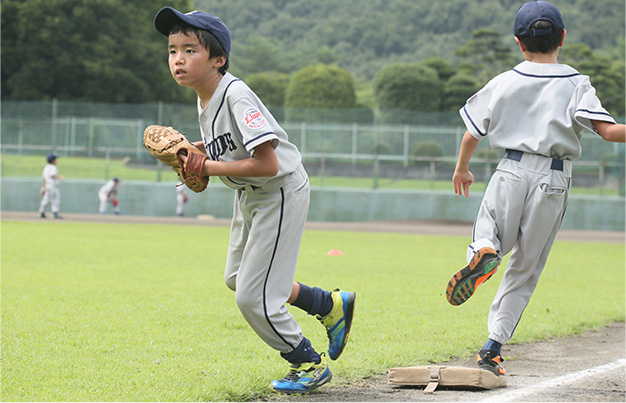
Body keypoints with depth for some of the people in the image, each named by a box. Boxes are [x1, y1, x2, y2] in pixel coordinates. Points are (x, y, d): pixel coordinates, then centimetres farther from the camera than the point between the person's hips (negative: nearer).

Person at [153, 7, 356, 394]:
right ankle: (331, 305, 35)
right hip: (250, 195, 10)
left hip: (282, 192, -10)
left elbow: (267, 164, -35)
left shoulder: (236, 96, -30)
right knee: (237, 278, 23)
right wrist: (198, 152, -4)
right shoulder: (206, 98, -2)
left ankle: (310, 363, 13)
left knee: (253, 297, -8)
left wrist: (210, 167, -27)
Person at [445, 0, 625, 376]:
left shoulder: (504, 83, 3)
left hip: (512, 172, 0)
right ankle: (493, 347, 5)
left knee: (492, 239, 18)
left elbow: (472, 134, 8)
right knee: (525, 268, 11)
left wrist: (462, 169, 24)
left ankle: (484, 249, -21)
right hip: (553, 180, 0)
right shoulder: (576, 84, -3)